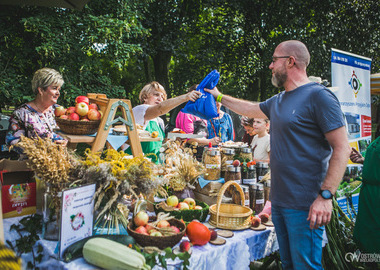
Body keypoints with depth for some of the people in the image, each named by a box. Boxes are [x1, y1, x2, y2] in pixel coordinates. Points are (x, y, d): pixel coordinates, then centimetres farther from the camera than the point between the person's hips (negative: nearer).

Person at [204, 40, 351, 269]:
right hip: (279, 200, 8)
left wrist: (325, 196, -22)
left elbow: (342, 148, -16)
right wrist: (219, 97, 36)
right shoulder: (277, 101, 13)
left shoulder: (318, 96, -12)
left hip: (304, 205, -8)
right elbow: (250, 109, 31)